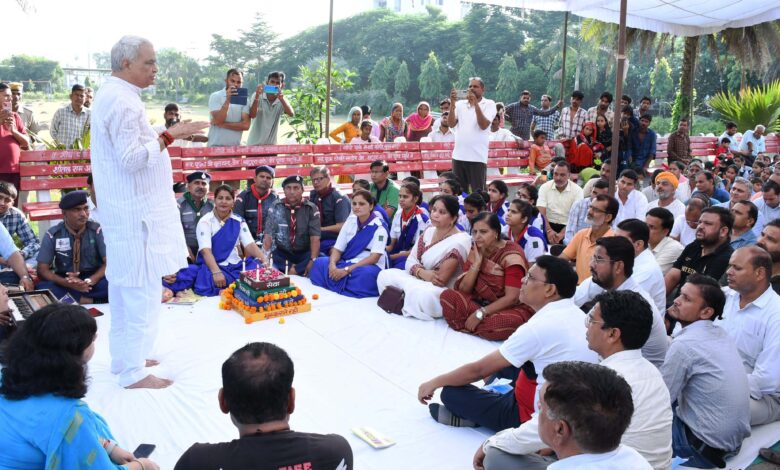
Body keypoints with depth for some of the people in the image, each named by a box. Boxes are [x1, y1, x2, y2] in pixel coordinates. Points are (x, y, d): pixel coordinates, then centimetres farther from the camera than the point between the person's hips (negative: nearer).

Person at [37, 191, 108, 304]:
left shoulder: (96, 230, -6)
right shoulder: (52, 235, -4)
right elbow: (43, 269, -5)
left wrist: (89, 281, -27)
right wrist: (67, 283, -24)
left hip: (94, 279, -2)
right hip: (66, 280, 2)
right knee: (43, 288, -30)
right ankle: (89, 300, -24)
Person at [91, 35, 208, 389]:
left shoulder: (110, 94, 14)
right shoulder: (123, 101, -19)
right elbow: (131, 159, -24)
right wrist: (169, 136, -22)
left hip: (122, 208, 11)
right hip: (135, 210, -11)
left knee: (123, 285, 17)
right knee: (141, 288, -4)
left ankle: (123, 358, 29)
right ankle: (133, 372, 5)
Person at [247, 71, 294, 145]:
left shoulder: (282, 101, -2)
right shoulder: (257, 96, -7)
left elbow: (291, 114, -20)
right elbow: (252, 115, -20)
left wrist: (281, 98, -33)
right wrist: (257, 96, -31)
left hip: (271, 144, 2)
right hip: (254, 144, -2)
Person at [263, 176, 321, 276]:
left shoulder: (311, 209, -4)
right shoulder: (275, 207, -1)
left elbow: (315, 237, -12)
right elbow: (268, 234, -4)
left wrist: (313, 260, -26)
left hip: (304, 254, -1)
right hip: (281, 253, 1)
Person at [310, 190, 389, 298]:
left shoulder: (379, 226, -10)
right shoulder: (350, 220, 6)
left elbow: (374, 257, -19)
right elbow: (337, 249, 4)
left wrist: (346, 270, -26)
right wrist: (332, 265, -20)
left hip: (371, 266, -5)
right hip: (348, 262, 5)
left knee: (365, 274, -40)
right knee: (319, 262, -17)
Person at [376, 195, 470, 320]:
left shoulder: (459, 242, -17)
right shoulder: (429, 231, 7)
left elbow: (441, 280, -21)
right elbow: (410, 261, 2)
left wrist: (418, 273, -10)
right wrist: (422, 273, -19)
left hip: (445, 292, -7)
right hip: (419, 282, 7)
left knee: (423, 295, -39)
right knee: (385, 275, -6)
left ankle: (400, 300, -9)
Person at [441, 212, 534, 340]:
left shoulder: (511, 255, -16)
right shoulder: (476, 251, 2)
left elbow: (512, 298, -21)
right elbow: (463, 289, -4)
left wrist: (480, 313, -26)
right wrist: (477, 262, -16)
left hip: (512, 308, -5)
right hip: (483, 302, 5)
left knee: (498, 323, -39)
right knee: (448, 295, -18)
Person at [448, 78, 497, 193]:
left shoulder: (489, 104, 2)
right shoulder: (460, 104, 12)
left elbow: (484, 125, -12)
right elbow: (451, 124, 1)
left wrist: (475, 104, -18)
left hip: (477, 156, -4)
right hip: (459, 155, 4)